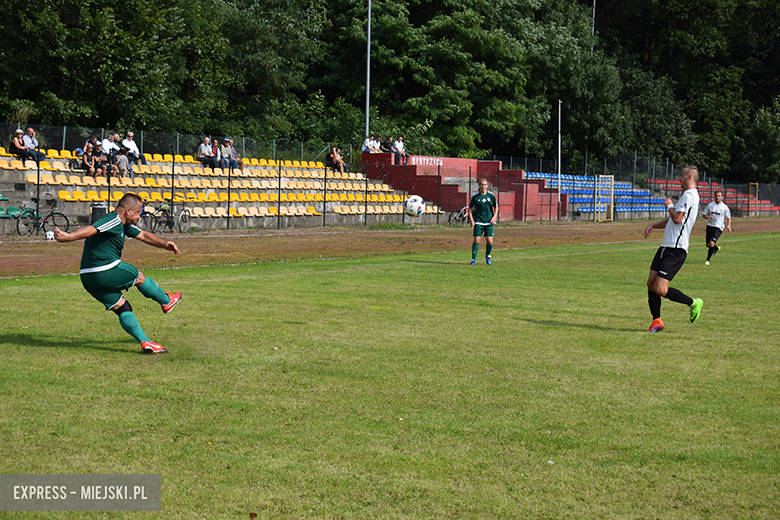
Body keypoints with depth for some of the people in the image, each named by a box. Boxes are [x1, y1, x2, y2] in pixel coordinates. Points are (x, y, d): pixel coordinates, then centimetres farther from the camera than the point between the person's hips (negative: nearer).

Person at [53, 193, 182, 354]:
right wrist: (68, 237, -43)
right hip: (108, 272, -10)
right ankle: (166, 301, 36)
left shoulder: (123, 224, 19)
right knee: (139, 278, 15)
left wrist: (163, 244, 15)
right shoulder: (114, 220, -14)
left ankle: (145, 342, 9)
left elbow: (143, 235, 28)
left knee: (122, 308, 11)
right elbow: (91, 230, -30)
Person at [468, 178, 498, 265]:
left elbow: (496, 207, 13)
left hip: (489, 222, 1)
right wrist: (471, 220, -4)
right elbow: (470, 208, 7)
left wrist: (494, 217, -2)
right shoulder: (475, 196, -1)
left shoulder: (491, 196, 2)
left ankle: (488, 256, 26)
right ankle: (473, 259, 2)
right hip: (478, 222, -1)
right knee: (476, 240, -10)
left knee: (489, 241, -3)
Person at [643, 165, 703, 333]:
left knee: (661, 290, -14)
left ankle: (693, 303, 5)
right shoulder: (687, 196, 22)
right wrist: (653, 226, 14)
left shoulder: (689, 195, -11)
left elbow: (677, 219, -22)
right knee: (651, 284, 6)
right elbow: (671, 220, 30)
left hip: (675, 250, -10)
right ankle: (657, 322, 12)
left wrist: (670, 206, -3)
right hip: (666, 247, 10)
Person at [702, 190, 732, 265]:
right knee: (708, 244, 10)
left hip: (718, 228, -3)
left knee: (712, 243, -18)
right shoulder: (710, 205, 2)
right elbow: (704, 214, 9)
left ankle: (707, 260, -5)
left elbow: (728, 217, 8)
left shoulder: (724, 207, -3)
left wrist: (729, 225, -9)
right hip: (710, 226, 4)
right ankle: (717, 248, 46)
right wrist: (707, 217, -14)